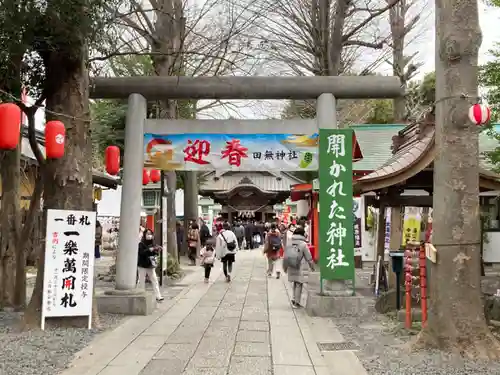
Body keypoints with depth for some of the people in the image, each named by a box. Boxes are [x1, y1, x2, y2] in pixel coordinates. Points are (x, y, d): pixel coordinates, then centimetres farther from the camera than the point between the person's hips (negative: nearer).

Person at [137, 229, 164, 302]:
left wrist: (157, 250, -9)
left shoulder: (152, 244, 9)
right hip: (142, 265, -5)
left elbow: (155, 253, 12)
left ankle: (158, 296, 1)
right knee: (141, 281, 3)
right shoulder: (141, 244, -8)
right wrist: (150, 249, -33)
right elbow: (142, 252, -24)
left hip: (151, 265, 5)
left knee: (155, 280, 1)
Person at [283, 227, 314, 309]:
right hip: (300, 269, -4)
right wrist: (312, 267, 9)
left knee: (295, 283, 20)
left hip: (291, 268, 4)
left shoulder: (289, 243, 4)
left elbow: (285, 256, 9)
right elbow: (309, 258, -5)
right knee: (299, 284, 5)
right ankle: (296, 302, 7)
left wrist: (285, 267, 21)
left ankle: (294, 299, 15)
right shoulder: (303, 244, -9)